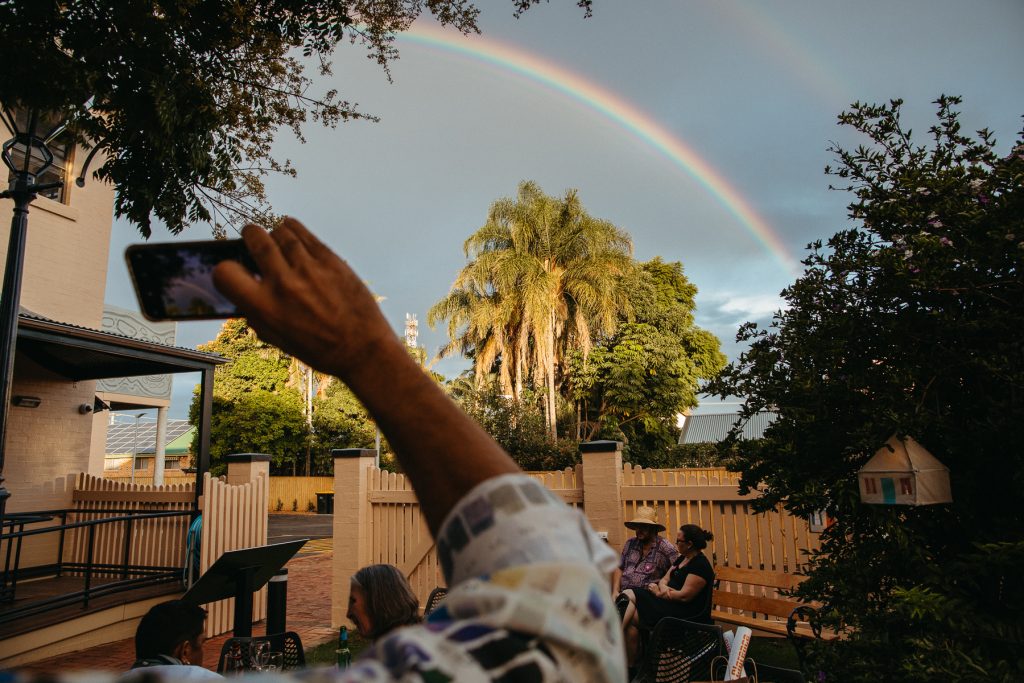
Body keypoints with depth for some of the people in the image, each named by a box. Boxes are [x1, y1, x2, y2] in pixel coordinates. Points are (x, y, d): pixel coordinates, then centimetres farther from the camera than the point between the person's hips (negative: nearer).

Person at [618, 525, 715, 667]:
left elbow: (684, 596, -21)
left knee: (631, 618, -17)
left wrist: (659, 593, -11)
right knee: (629, 594, -11)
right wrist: (663, 587, -10)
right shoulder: (682, 559, 15)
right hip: (670, 603, 9)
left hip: (687, 615, -9)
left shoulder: (700, 565, -15)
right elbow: (664, 580, 14)